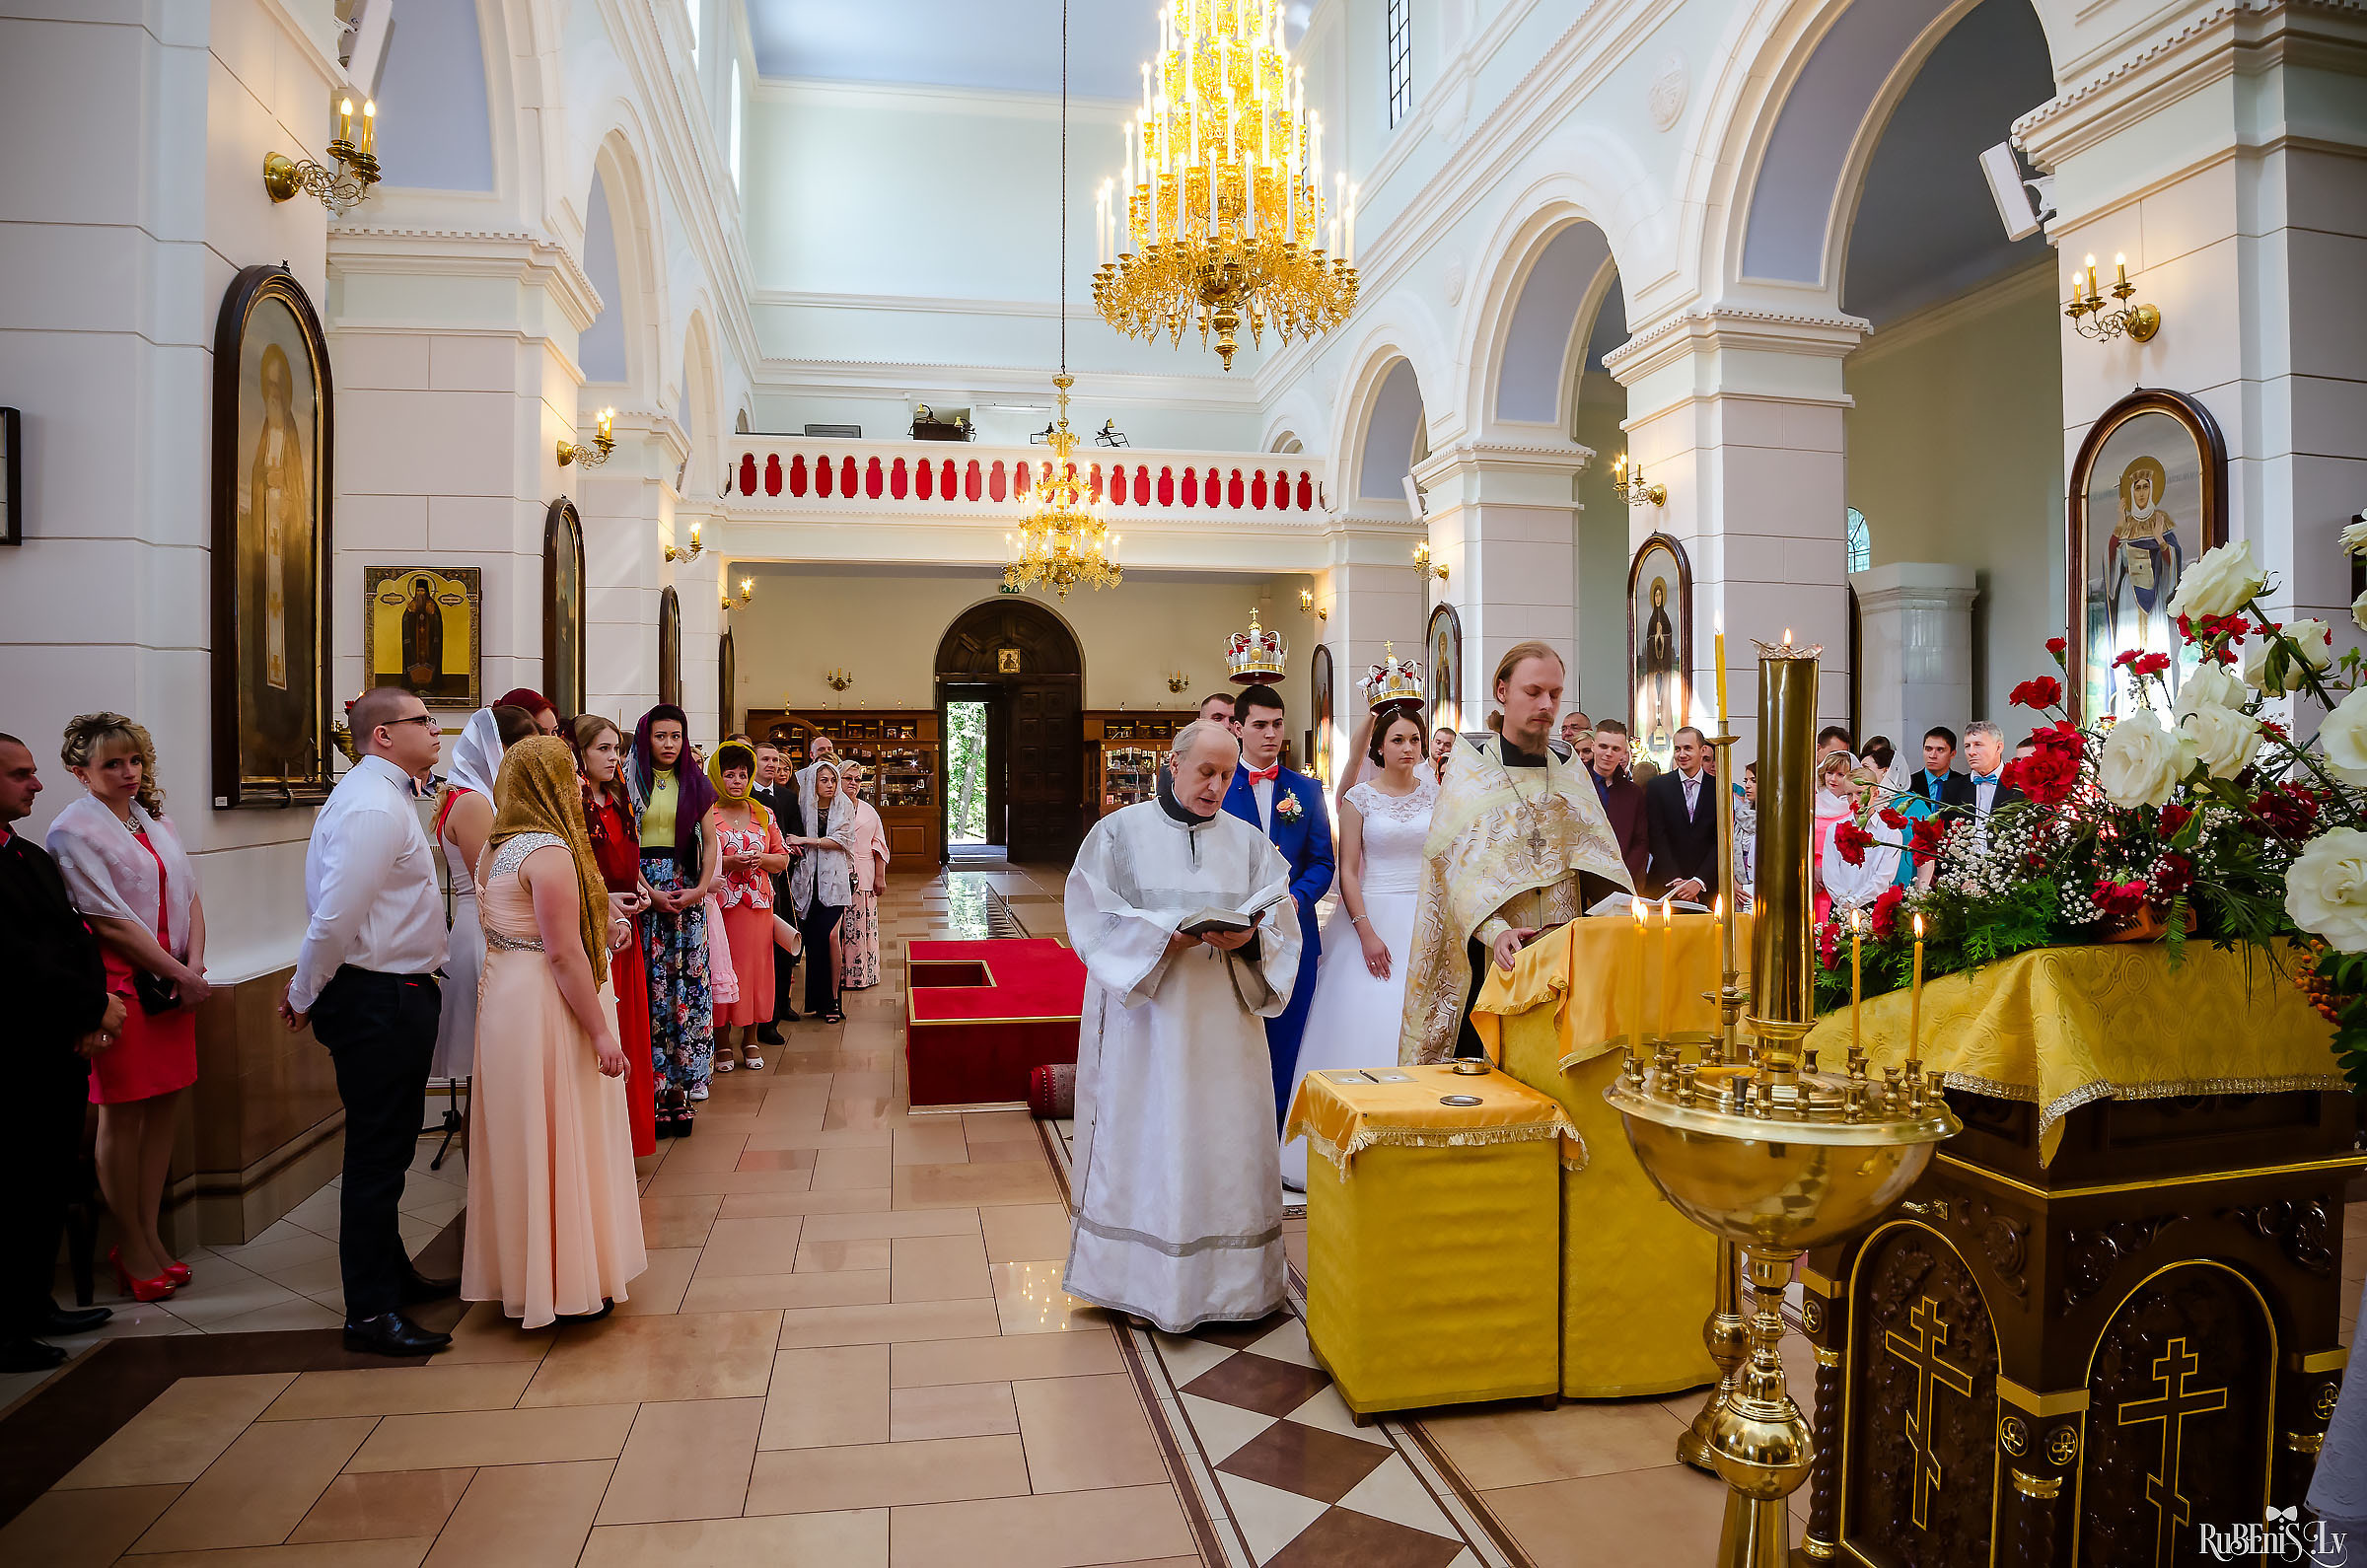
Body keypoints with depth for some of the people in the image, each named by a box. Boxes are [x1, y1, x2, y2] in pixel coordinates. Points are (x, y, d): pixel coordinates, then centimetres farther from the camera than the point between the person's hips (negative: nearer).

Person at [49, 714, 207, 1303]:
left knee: (165, 1107, 9)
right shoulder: (74, 830, -8)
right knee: (123, 1117, 2)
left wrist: (195, 965, -4)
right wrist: (180, 976, -10)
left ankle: (149, 1235, 21)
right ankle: (132, 1249, 13)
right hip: (122, 985, -6)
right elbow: (111, 923, -13)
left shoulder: (155, 819, 13)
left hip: (175, 983, 6)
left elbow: (188, 896, 10)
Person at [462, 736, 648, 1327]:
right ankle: (570, 1284, 13)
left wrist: (597, 925, 11)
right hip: (549, 1011, -10)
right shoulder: (551, 850, -20)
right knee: (562, 1144, 2)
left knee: (522, 1143, 18)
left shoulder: (498, 846, 9)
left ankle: (520, 1270, 31)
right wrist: (600, 1033, -19)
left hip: (507, 999, 10)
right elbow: (564, 954, -23)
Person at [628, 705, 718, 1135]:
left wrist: (702, 887, -4)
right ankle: (652, 1085, 1)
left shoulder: (694, 783, 12)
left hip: (687, 893, 3)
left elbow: (709, 841, 10)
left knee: (687, 980, -1)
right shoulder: (630, 781, 3)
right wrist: (649, 891, -12)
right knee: (649, 983, -5)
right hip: (643, 889, -2)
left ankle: (679, 1082, 5)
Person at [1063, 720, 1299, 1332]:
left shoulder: (1249, 842, 8)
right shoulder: (1120, 833, 1)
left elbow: (1281, 928, 5)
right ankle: (1143, 1277, 17)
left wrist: (1247, 939, -17)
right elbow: (1093, 923, -5)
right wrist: (1163, 937, -18)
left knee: (1226, 1139, 4)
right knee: (1145, 1139, 2)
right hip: (1145, 1020, -2)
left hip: (1225, 1023, 3)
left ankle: (1227, 1278, 18)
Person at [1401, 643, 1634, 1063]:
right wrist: (1494, 930, -27)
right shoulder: (1470, 768, 1)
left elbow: (1597, 857, 7)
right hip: (1490, 953, -3)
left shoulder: (1570, 772, 13)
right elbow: (1460, 863, -10)